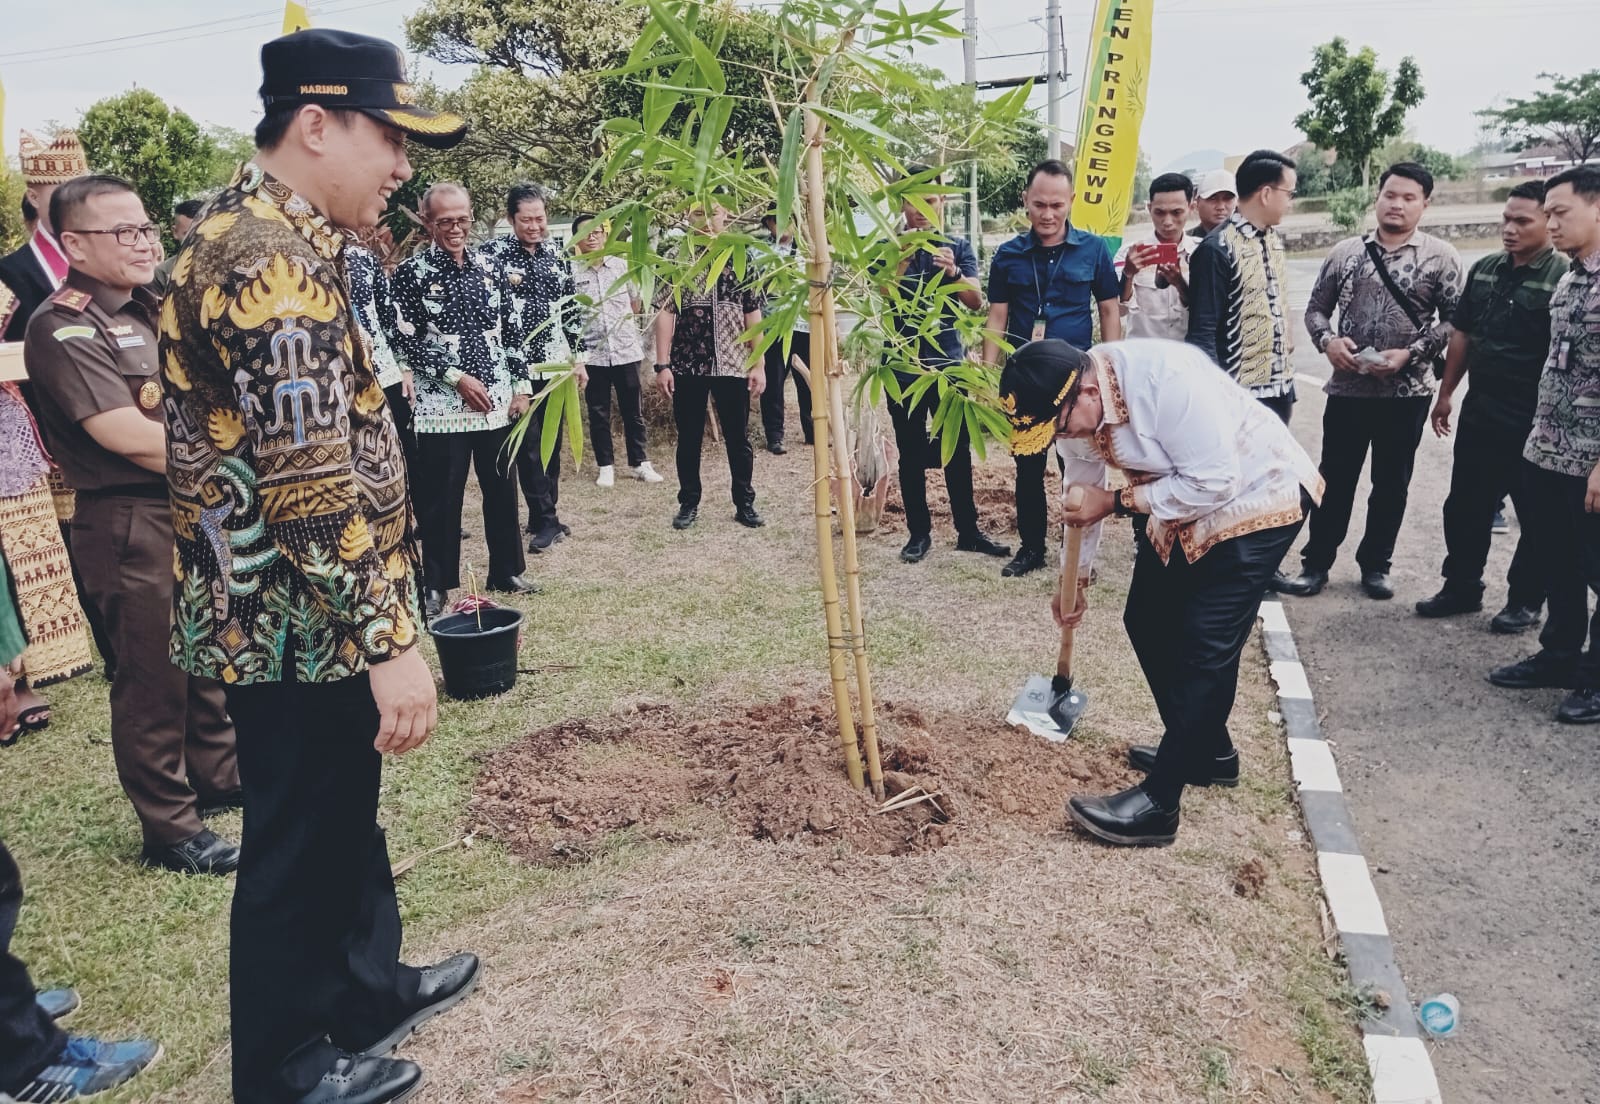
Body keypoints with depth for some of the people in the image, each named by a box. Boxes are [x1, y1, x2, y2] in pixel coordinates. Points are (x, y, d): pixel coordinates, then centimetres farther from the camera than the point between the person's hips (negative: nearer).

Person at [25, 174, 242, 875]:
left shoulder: (150, 311, 13)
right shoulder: (64, 329, -13)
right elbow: (127, 436, -21)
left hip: (200, 510, 8)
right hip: (132, 524, -8)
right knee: (154, 677, 2)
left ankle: (218, 778, 37)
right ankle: (171, 830, 15)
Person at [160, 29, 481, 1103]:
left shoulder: (263, 236, 12)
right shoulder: (272, 263, -22)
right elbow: (311, 485, -27)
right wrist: (390, 641, -24)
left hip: (307, 616, 10)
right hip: (299, 627, -10)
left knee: (345, 815, 23)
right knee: (297, 845, 7)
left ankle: (369, 990, 42)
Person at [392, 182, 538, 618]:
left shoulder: (489, 266, 8)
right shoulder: (412, 271, -4)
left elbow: (510, 329, 12)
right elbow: (407, 340, -8)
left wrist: (521, 385, 7)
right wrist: (457, 377, -14)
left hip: (497, 400, 4)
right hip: (442, 403, -4)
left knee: (502, 490, 12)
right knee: (442, 498, 2)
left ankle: (507, 570, 27)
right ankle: (437, 586, 14)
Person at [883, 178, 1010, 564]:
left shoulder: (958, 247, 6)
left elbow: (976, 302, -5)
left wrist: (953, 272, -24)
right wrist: (903, 258, -24)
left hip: (949, 362, 1)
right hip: (904, 366, -1)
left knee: (958, 450, 5)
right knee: (911, 453, 5)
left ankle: (968, 530, 13)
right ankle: (919, 532, 13)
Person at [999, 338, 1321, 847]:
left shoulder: (1167, 379, -34)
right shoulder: (1070, 406, -9)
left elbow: (1215, 482, -31)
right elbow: (1081, 491, 7)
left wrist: (1119, 503, -25)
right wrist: (1076, 578, 13)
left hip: (1254, 496, -8)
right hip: (1180, 502, 9)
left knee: (1204, 647, -11)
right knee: (1147, 623, 12)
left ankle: (1158, 804, -6)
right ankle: (1209, 753, 29)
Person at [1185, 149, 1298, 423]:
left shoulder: (1275, 238, 9)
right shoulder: (1217, 249, -15)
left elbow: (1279, 310, 16)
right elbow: (1202, 333, -16)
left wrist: (1288, 384, 15)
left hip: (1279, 389, 7)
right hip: (1239, 396, -7)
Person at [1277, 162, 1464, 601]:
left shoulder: (1440, 256, -1)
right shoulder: (1345, 251, 6)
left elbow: (1454, 320, -3)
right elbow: (1316, 309, 10)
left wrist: (1410, 354, -16)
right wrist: (1327, 341, -10)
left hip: (1406, 393, -1)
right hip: (1348, 388, 1)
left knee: (1392, 484, 10)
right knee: (1335, 480, 6)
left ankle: (1375, 565, 24)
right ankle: (1315, 564, 17)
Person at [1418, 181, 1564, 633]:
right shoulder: (1483, 270, 7)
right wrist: (1446, 393, 13)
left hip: (1534, 422, -6)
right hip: (1479, 412, 6)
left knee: (1537, 515, 8)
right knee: (1464, 506, 13)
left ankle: (1526, 601, 21)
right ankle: (1461, 587, 28)